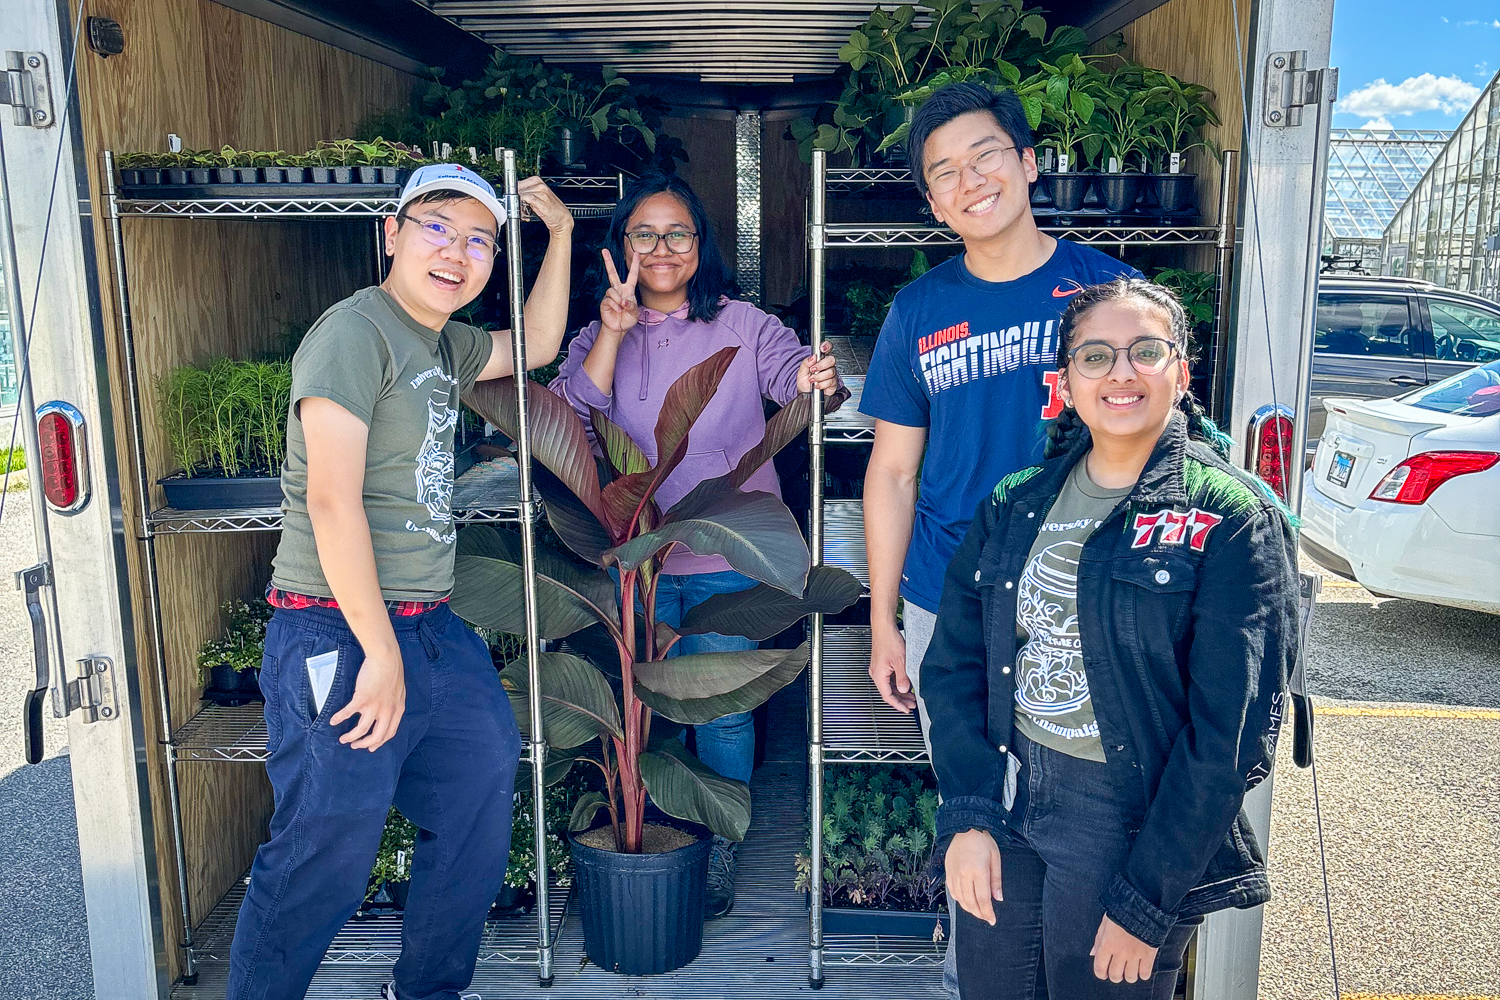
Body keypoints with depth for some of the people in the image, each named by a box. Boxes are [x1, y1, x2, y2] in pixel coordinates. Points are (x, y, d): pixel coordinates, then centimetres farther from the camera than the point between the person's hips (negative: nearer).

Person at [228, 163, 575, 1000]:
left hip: (432, 630, 9)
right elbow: (332, 500, -20)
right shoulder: (356, 330, -13)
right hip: (338, 638, -9)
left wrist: (561, 231, 24)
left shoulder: (445, 343, 14)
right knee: (328, 854, -4)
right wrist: (379, 652, -19)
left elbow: (537, 346, 33)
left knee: (486, 786, 17)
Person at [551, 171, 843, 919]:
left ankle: (719, 849, 24)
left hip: (728, 559, -2)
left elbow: (790, 368, -12)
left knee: (723, 709, 4)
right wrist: (613, 334, -15)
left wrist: (817, 379, -36)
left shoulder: (743, 325, 3)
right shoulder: (598, 337, 8)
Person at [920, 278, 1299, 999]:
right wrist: (968, 816, -8)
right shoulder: (1015, 505, 3)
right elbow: (955, 661, 3)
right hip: (1003, 802, 4)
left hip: (1133, 824, -4)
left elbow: (1229, 731, -13)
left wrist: (1147, 899, -14)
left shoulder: (1234, 520, -11)